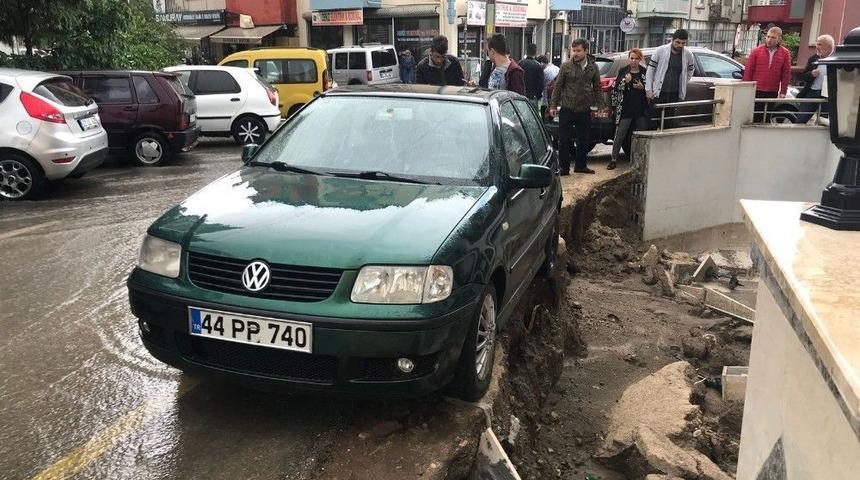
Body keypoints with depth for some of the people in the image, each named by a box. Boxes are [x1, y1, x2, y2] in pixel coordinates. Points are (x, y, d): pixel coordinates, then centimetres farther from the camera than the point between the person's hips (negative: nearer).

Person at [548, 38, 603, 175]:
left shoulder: (593, 67, 5)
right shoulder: (566, 66, -3)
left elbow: (597, 87, 13)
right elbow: (557, 86, 0)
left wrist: (598, 105, 8)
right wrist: (553, 105, -3)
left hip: (585, 111, 3)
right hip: (567, 109, -3)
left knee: (584, 140, 11)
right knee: (564, 140, -1)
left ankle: (580, 165, 24)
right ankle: (564, 167, 9)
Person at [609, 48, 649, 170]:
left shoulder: (645, 72, 8)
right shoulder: (623, 71, 5)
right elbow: (616, 88, 1)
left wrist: (642, 88, -8)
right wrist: (625, 82, -15)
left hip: (641, 110, 2)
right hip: (625, 110, -2)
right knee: (620, 135, -6)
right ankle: (613, 159, -2)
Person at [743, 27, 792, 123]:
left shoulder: (785, 53, 2)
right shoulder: (756, 51, -1)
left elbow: (786, 74, 4)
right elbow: (748, 71, 0)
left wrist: (783, 91, 0)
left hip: (772, 93, 1)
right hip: (756, 91, -1)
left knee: (766, 118, 8)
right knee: (755, 118, 0)